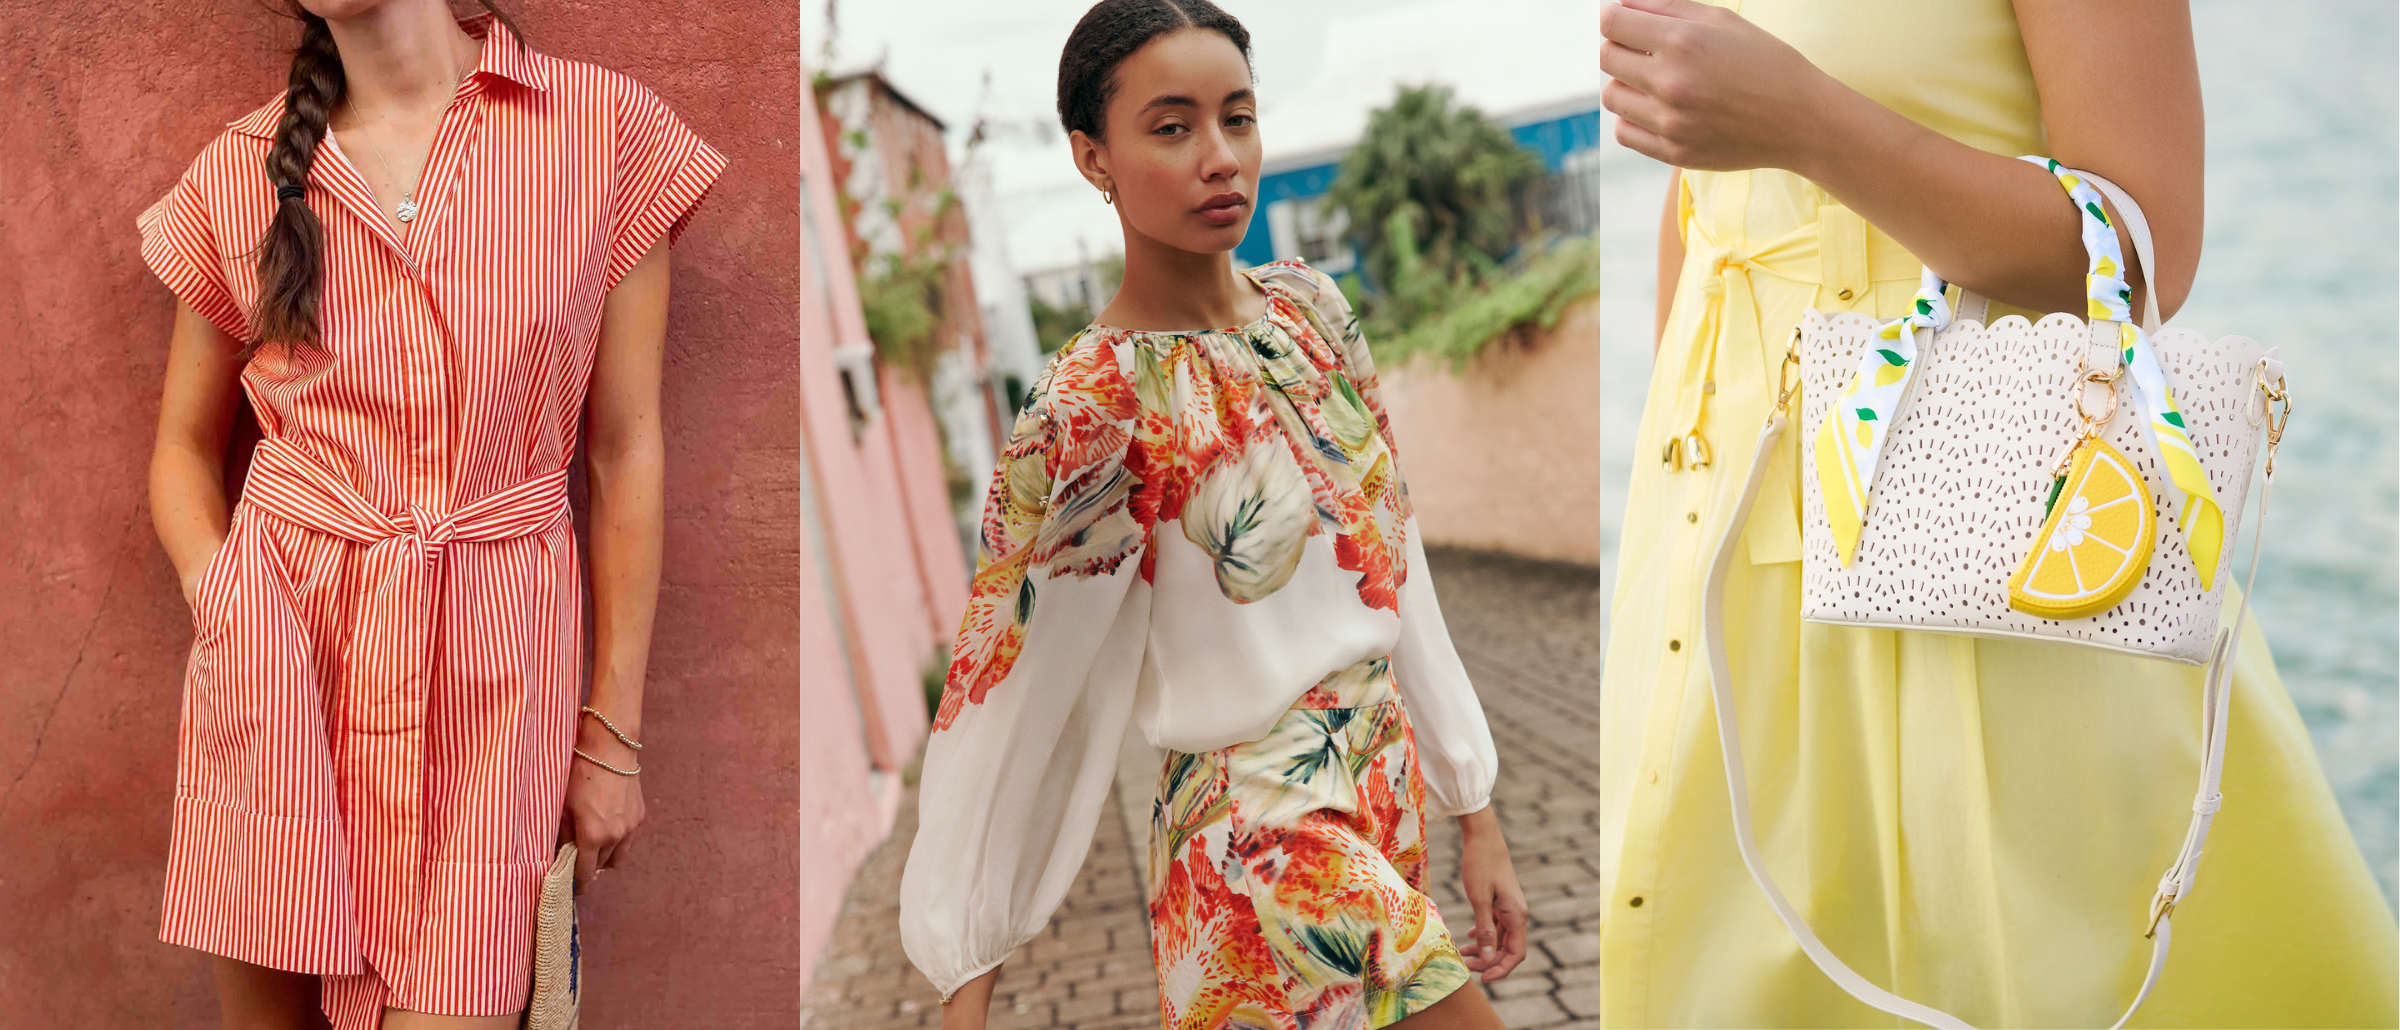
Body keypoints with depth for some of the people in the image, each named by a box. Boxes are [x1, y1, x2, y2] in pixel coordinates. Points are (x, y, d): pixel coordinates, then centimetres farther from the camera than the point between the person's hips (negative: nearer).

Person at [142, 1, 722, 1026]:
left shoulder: (607, 129, -1)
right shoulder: (241, 173, 5)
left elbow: (626, 451, 1)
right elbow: (183, 444, 16)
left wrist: (613, 734, 2)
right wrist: (226, 608, -4)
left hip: (493, 661, -1)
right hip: (280, 656, 2)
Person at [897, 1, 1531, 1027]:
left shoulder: (1309, 306, 3)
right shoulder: (1093, 403, -17)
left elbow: (1390, 565, 8)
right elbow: (1005, 696, -13)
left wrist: (1473, 806, 9)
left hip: (1389, 788, 7)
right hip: (1267, 838, -6)